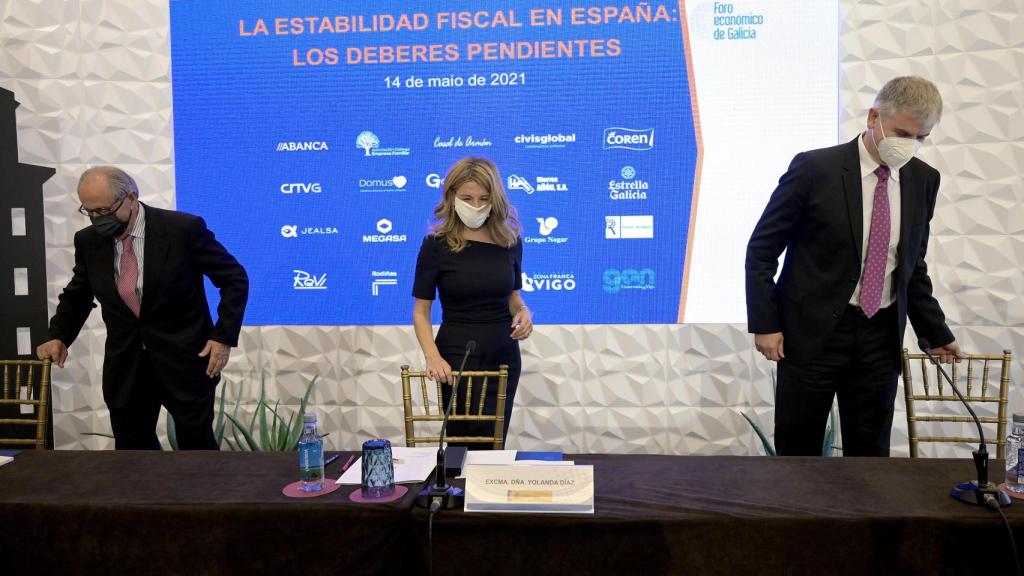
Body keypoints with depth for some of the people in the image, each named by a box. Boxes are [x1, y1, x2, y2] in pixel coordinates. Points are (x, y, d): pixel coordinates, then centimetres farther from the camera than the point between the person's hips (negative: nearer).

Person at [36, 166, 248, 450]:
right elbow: (77, 295, 17)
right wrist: (59, 336, 1)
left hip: (184, 360, -4)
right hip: (125, 366, 4)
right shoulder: (88, 240, 0)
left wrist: (224, 336, -14)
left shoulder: (184, 228, -14)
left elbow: (235, 279, -8)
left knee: (198, 449, 5)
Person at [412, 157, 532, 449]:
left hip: (503, 357, 4)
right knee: (467, 446, 0)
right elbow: (420, 310, -7)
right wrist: (432, 356, -22)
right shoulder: (436, 244, -10)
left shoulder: (509, 240, 0)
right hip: (458, 356, -4)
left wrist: (523, 312, -10)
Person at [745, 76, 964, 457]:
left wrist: (935, 332, 15)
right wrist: (765, 324, -11)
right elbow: (761, 250, -7)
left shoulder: (924, 180, 5)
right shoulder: (815, 168, -10)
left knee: (870, 453, 12)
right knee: (797, 451, 5)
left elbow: (912, 264, 15)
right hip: (812, 332, -4)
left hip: (881, 336, 5)